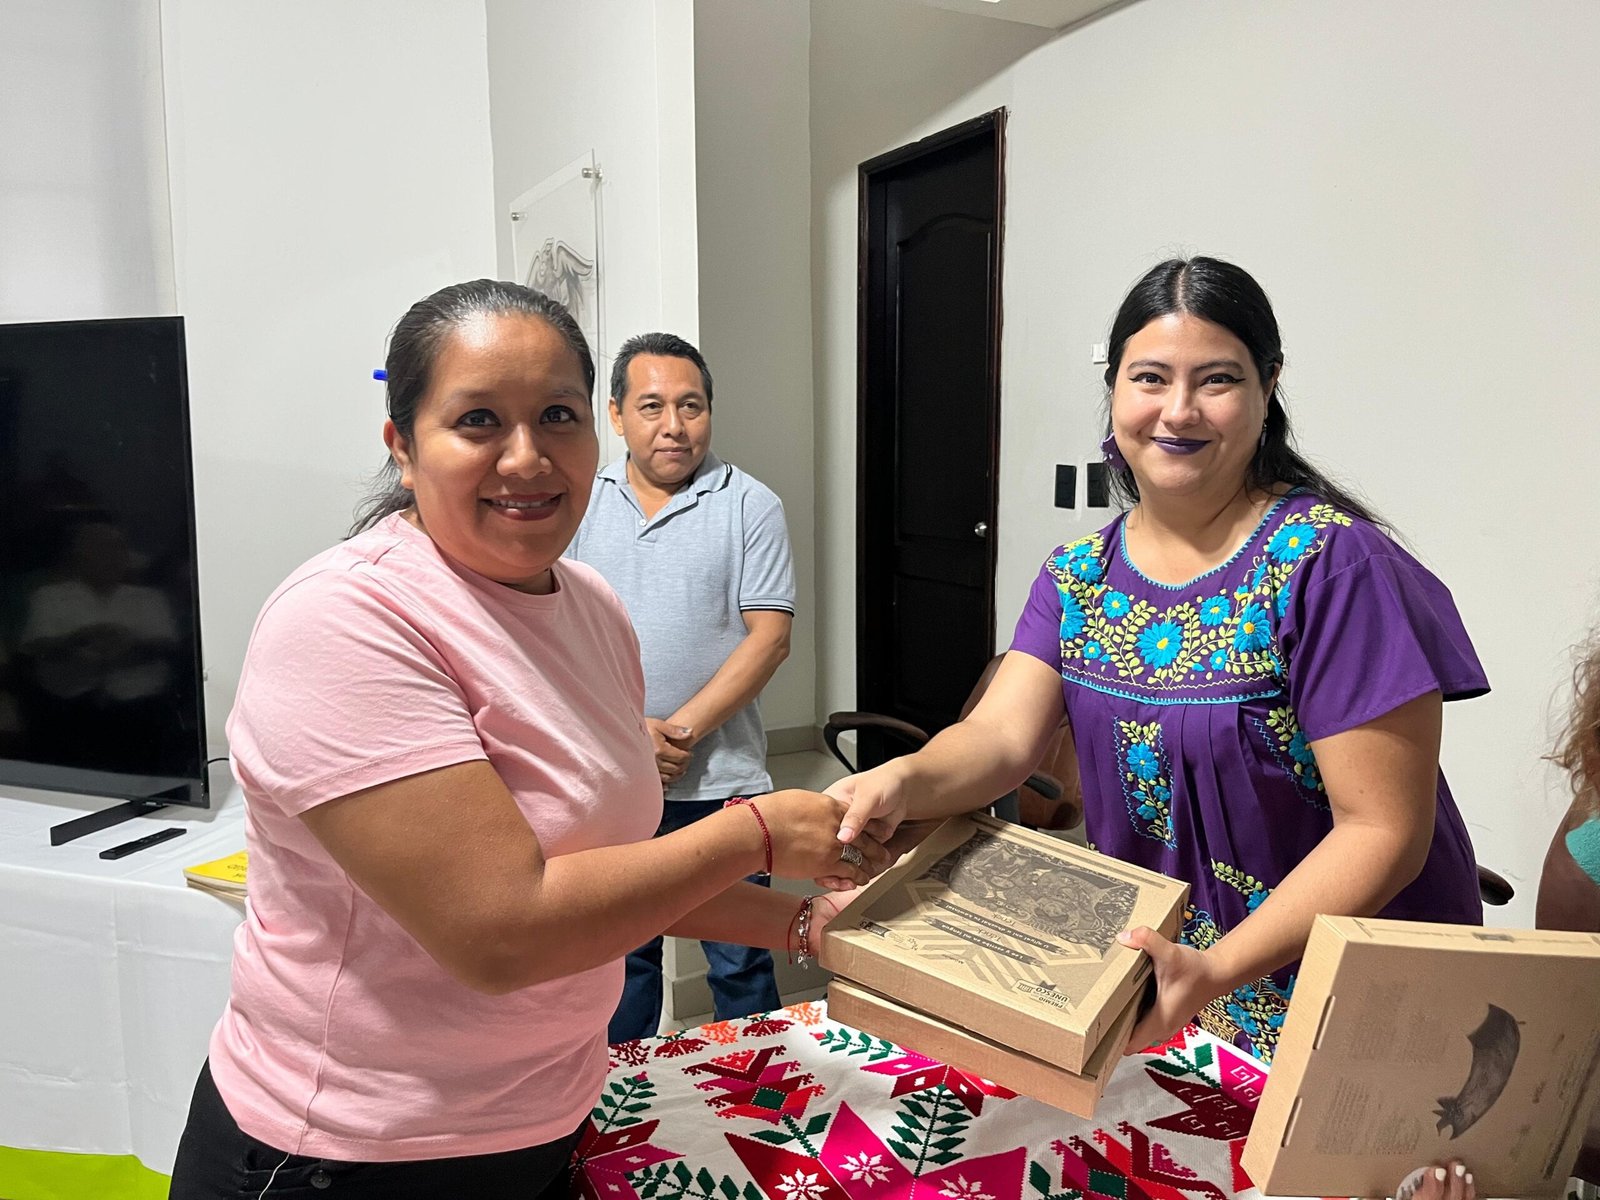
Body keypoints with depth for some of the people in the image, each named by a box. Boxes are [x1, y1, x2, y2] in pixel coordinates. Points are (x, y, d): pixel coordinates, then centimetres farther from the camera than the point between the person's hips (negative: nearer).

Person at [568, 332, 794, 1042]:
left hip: (720, 780, -2)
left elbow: (769, 636, -8)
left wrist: (681, 729, -15)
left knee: (739, 963, 9)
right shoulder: (584, 505, 5)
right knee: (621, 953, 18)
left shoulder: (749, 506, -3)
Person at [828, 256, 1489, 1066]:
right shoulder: (1076, 576, -1)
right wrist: (904, 781, -35)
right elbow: (1001, 733, -13)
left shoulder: (1331, 565, -19)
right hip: (1140, 972, 5)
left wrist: (1218, 971, -31)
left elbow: (1382, 830, -20)